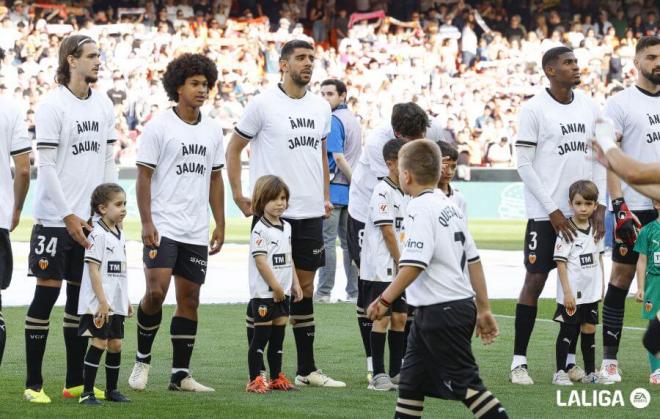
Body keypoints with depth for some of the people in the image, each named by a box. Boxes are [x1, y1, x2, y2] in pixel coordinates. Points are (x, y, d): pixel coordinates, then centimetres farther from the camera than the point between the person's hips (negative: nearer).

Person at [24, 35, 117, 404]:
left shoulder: (103, 104, 10)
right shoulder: (53, 105, -9)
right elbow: (46, 166, -11)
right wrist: (68, 216, -14)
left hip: (91, 219, 6)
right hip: (55, 218, -6)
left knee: (81, 297, 9)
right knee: (47, 293, -4)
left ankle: (76, 382, 15)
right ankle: (34, 384, 1)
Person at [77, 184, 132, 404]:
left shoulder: (119, 235, 13)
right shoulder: (98, 235, -13)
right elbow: (93, 270, -17)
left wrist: (126, 300, 22)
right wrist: (102, 301, -21)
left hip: (116, 303, 8)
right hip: (98, 304, -8)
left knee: (115, 344, 11)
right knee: (99, 342, -9)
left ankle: (112, 390, 21)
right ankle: (87, 392, -5)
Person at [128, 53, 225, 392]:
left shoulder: (213, 130, 11)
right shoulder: (159, 126, -4)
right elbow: (144, 177, -5)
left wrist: (220, 225, 11)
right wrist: (146, 222, -13)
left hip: (197, 232, 5)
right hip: (163, 226, -5)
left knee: (189, 299, 5)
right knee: (155, 292, -15)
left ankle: (180, 374, 9)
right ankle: (142, 358, 6)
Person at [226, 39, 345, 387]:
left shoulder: (321, 107, 10)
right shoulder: (263, 104, -6)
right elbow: (234, 148, 1)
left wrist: (326, 197, 16)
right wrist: (238, 195, -5)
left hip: (310, 213, 5)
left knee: (305, 286, 9)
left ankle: (307, 370, 15)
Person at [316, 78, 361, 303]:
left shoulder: (333, 120, -13)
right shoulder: (353, 118, 15)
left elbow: (338, 157, -19)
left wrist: (354, 181, -11)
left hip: (333, 188, -9)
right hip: (349, 190, 9)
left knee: (327, 241, -5)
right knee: (348, 241, 11)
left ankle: (323, 292, -4)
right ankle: (354, 292, 11)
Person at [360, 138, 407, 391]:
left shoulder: (405, 193, 12)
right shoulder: (383, 192, -13)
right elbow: (387, 232, -15)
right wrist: (401, 263, -11)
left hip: (399, 268, 8)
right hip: (380, 267, -8)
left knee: (400, 317, 9)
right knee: (382, 317, -6)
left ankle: (396, 372, 15)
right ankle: (378, 374, -3)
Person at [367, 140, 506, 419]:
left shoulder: (420, 210, -14)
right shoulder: (448, 206, 14)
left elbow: (414, 265, -24)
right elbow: (473, 260, 15)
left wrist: (384, 300, -20)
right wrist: (483, 308, 18)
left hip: (441, 312, -10)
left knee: (464, 383, -7)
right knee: (411, 381, 16)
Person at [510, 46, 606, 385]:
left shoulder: (589, 107, 9)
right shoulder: (534, 110, -8)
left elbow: (598, 159, 13)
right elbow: (524, 165, -9)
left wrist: (599, 206, 3)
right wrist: (552, 211, -11)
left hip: (582, 211, 5)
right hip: (545, 213, -5)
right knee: (535, 280, -3)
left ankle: (569, 359, 13)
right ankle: (518, 362, 1)